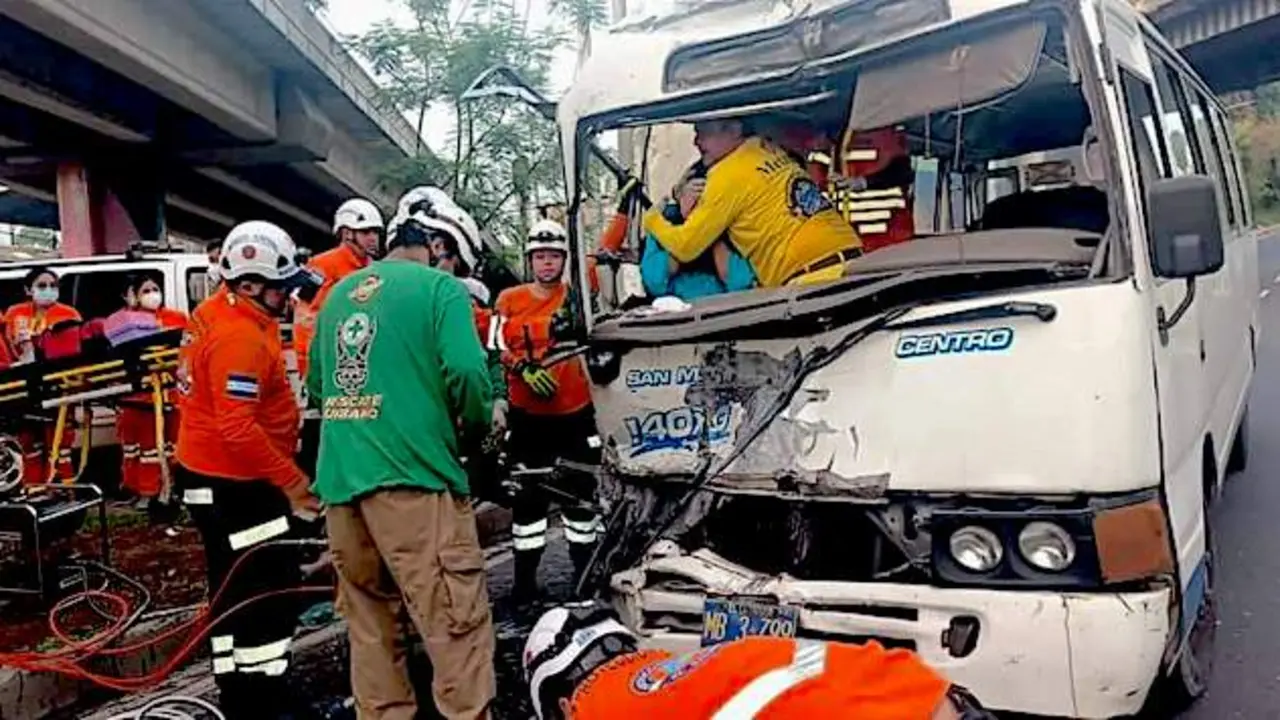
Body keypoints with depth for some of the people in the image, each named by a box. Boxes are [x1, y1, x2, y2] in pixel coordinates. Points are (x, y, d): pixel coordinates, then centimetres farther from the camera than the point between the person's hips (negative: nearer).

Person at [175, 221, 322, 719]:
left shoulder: (219, 313, 8)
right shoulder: (240, 337, -24)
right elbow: (238, 428, -29)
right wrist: (292, 480, -22)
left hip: (215, 475, 11)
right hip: (232, 483, -11)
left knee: (238, 589, 19)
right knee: (272, 591, -5)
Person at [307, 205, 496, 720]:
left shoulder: (338, 293, 20)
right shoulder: (440, 287, -1)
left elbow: (315, 385, 25)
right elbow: (467, 371, -14)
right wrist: (476, 427, 4)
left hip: (337, 477, 8)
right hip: (410, 472, -7)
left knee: (367, 616, 18)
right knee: (457, 620, -3)